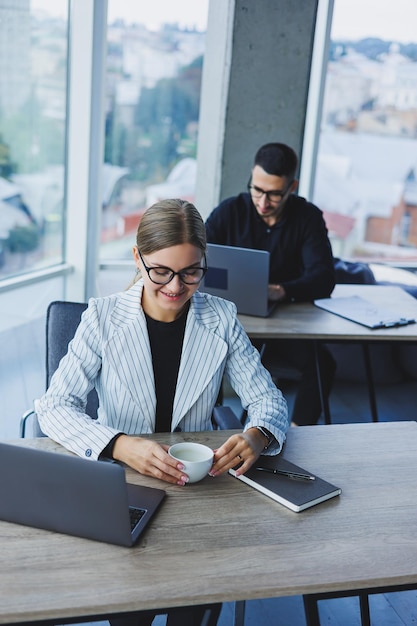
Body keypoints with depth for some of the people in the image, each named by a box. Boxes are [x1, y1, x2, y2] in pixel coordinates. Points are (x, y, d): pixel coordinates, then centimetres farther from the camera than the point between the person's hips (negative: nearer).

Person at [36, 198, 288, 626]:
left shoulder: (220, 319, -1)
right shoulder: (103, 317, -7)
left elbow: (267, 398, 2)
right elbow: (55, 408, -12)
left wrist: (256, 436, -23)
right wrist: (120, 446, -31)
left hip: (199, 479, 1)